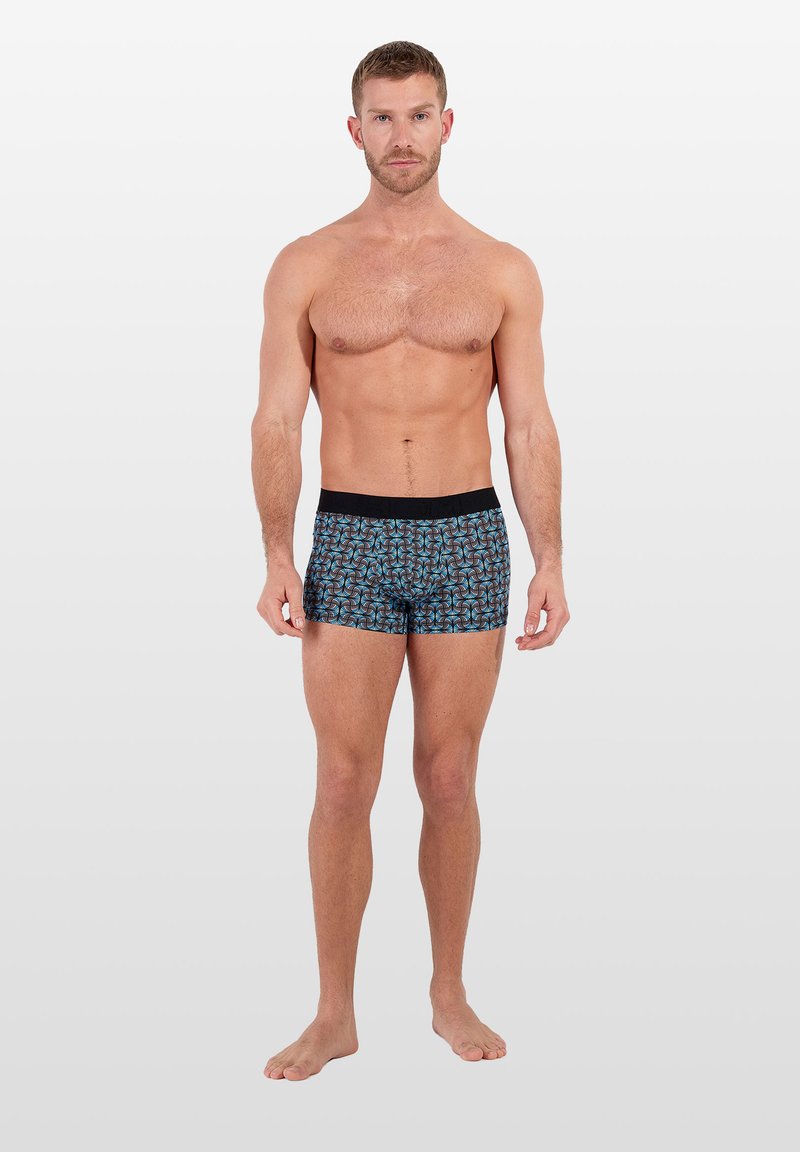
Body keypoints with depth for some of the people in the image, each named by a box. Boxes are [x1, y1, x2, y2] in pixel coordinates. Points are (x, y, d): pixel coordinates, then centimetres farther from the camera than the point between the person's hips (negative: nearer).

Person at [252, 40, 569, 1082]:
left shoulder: (503, 272, 5)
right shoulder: (305, 267, 3)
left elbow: (531, 429, 4)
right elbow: (276, 423, 0)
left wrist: (551, 564, -4)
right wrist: (276, 557, -10)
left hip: (466, 538, 1)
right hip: (350, 541, 0)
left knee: (450, 781, 8)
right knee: (344, 786, 1)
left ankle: (449, 996, 25)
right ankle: (335, 1014, 16)